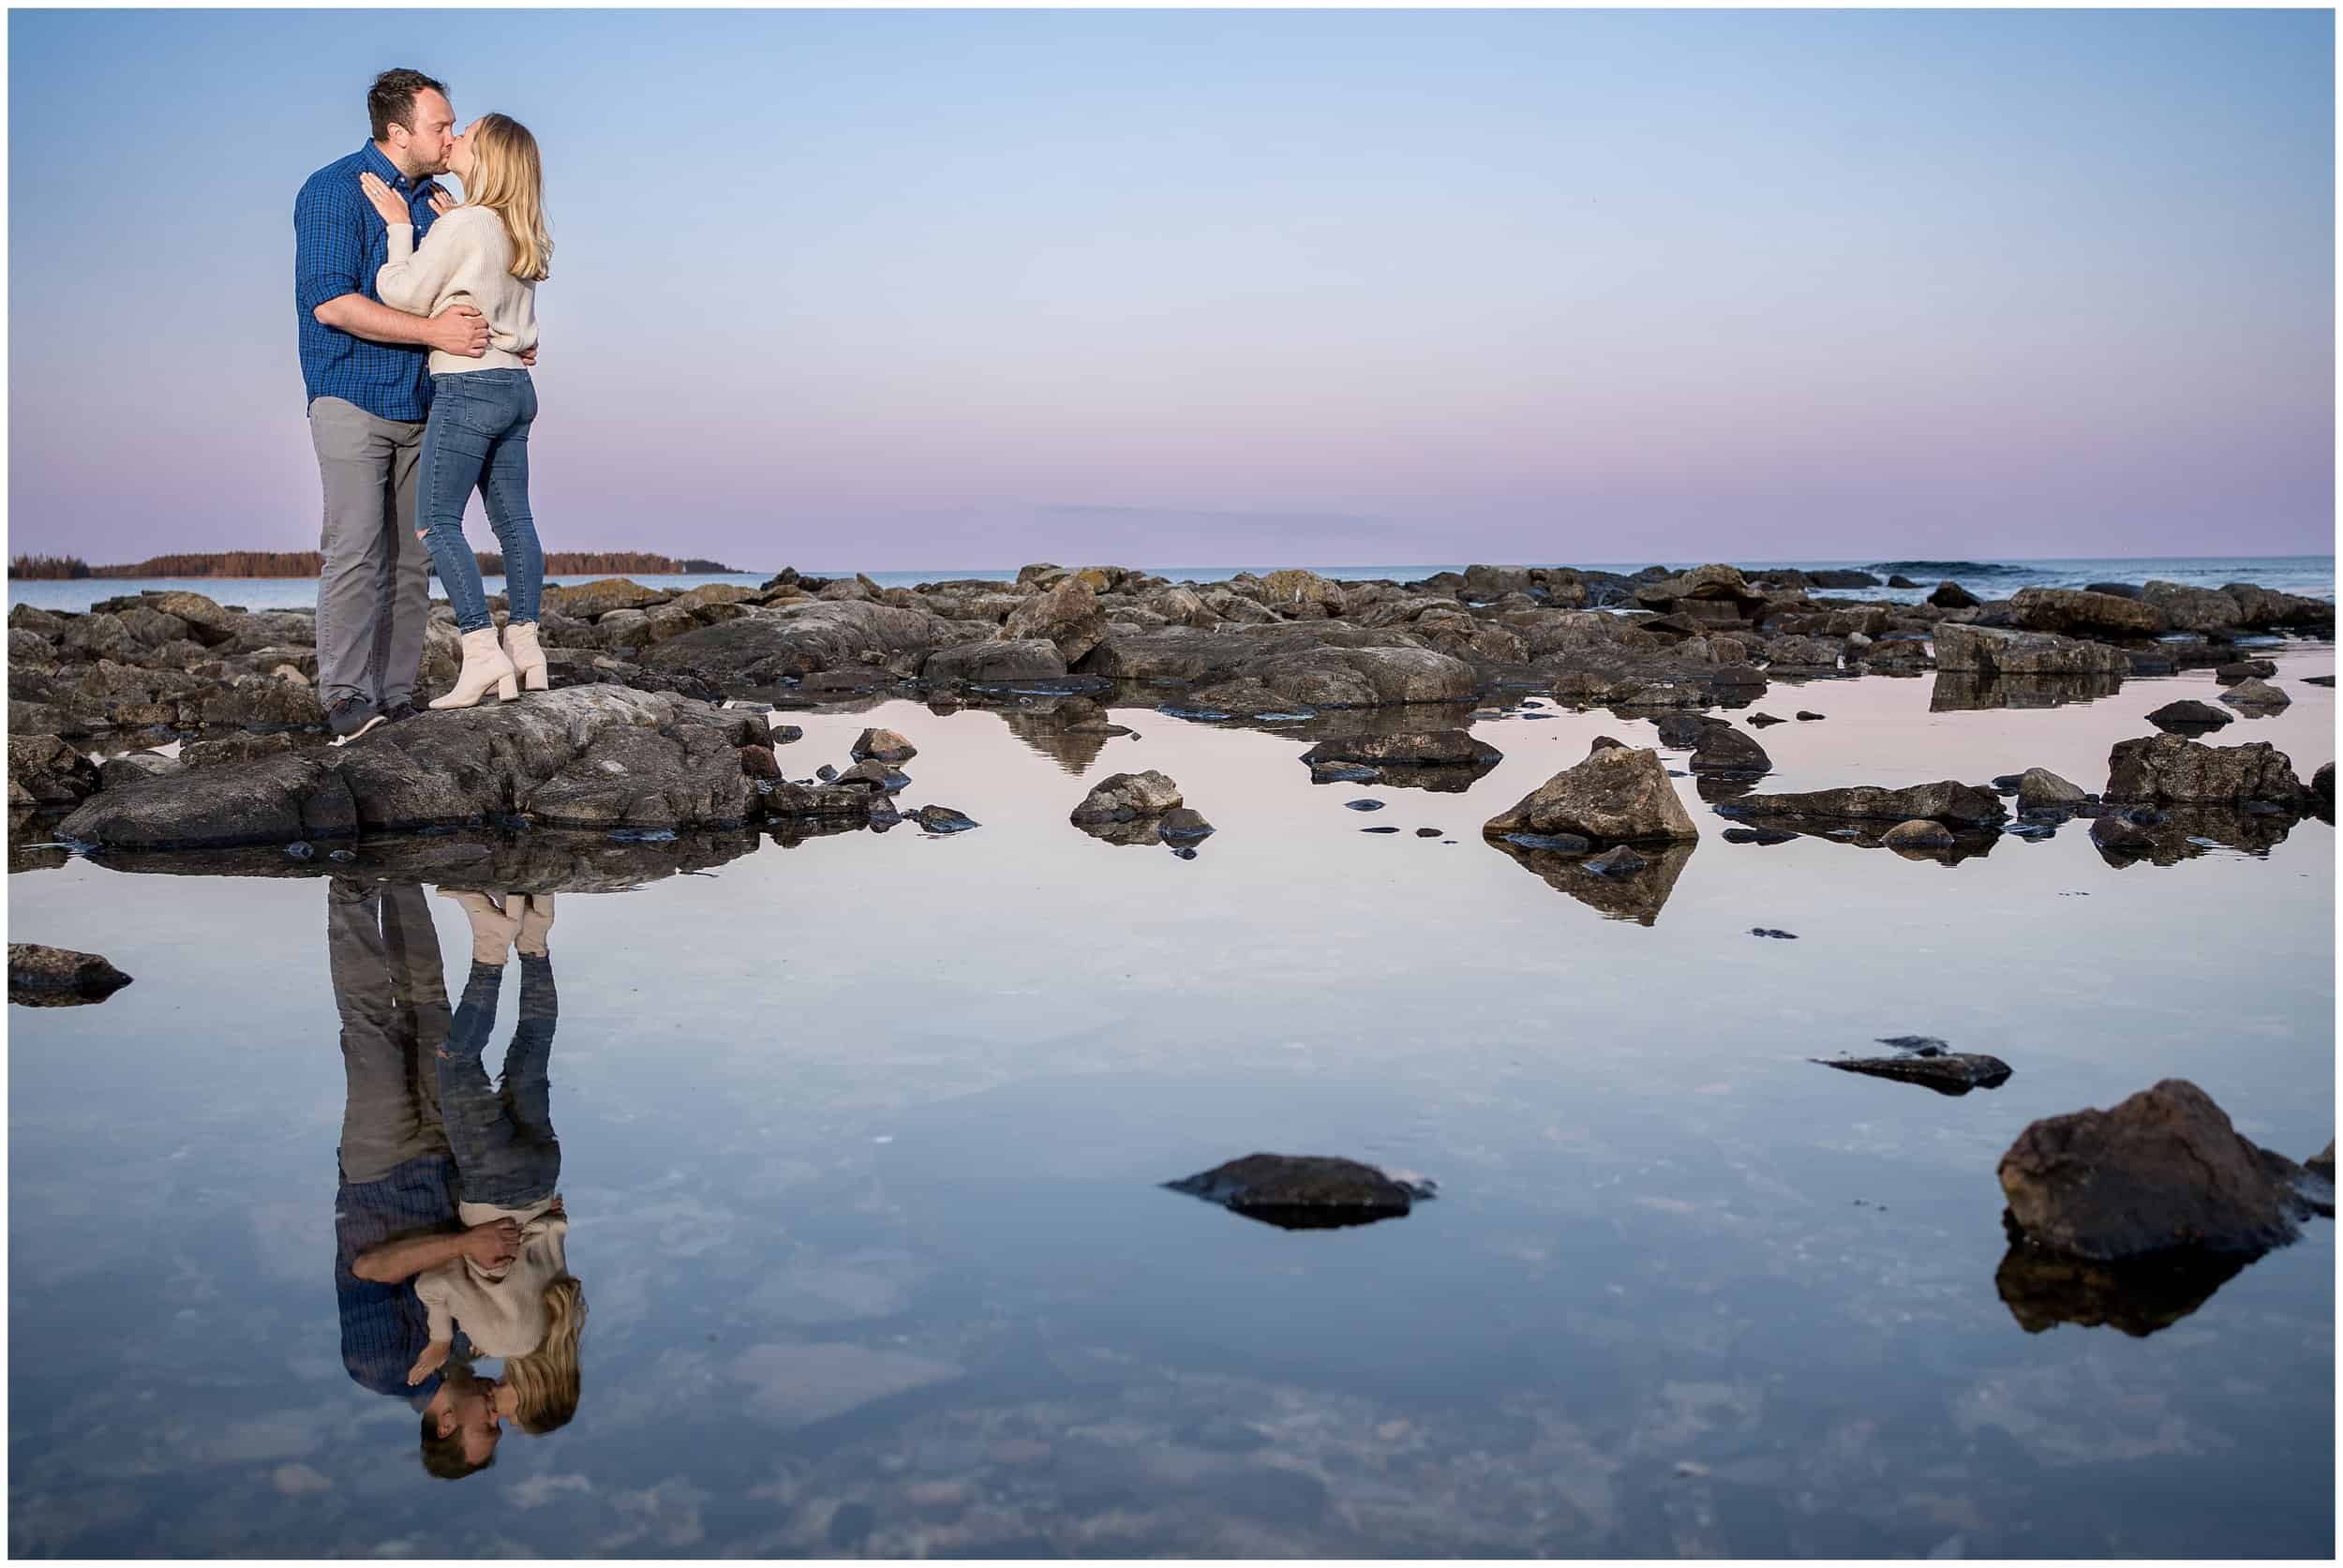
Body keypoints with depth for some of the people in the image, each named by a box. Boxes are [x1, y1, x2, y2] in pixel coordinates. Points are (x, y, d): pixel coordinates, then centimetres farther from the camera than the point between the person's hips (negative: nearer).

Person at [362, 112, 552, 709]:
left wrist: (399, 227, 3)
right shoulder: (520, 234, 12)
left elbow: (405, 292, -7)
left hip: (468, 386, -8)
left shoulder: (461, 226, -13)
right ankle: (524, 647, 12)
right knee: (513, 518, 10)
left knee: (435, 521, -5)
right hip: (516, 386, 8)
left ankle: (482, 652, -12)